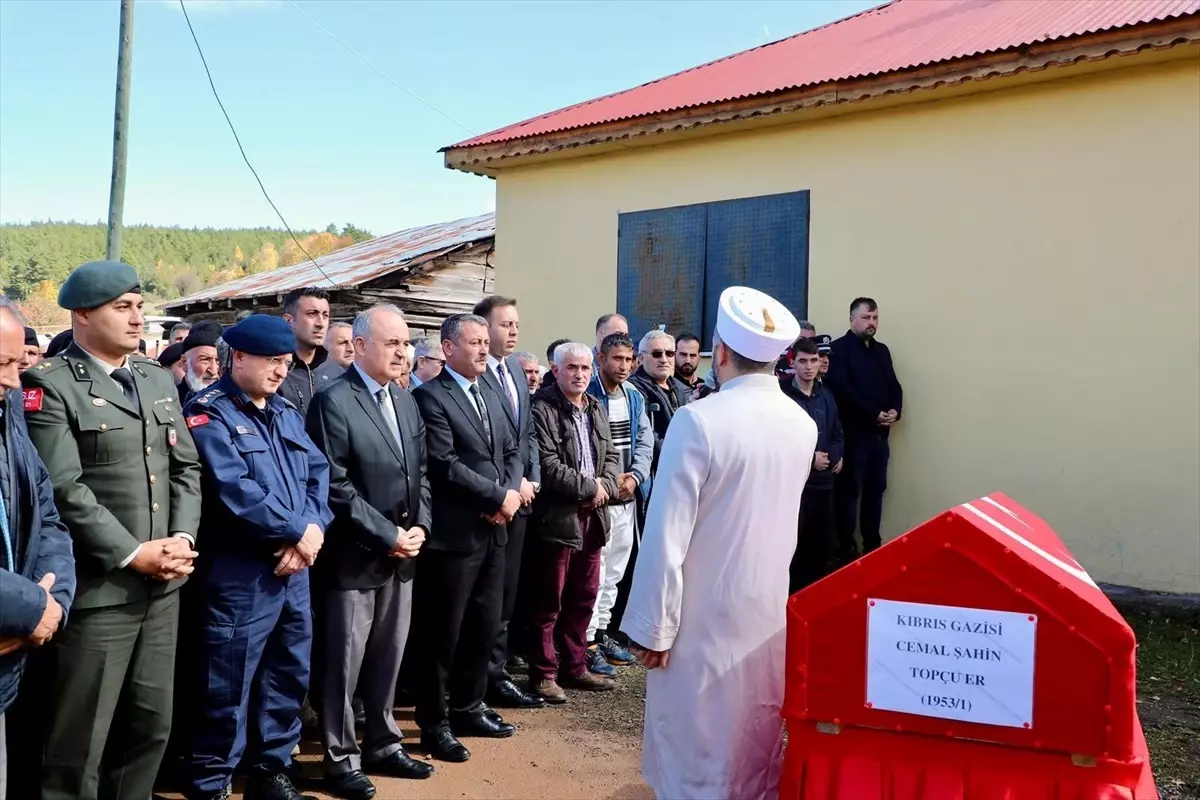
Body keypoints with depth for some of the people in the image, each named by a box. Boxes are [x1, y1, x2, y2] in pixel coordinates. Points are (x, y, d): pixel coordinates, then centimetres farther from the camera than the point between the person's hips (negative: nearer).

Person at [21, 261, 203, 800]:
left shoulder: (158, 379, 13)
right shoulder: (50, 384, -8)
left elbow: (186, 468, 11)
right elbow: (63, 489, -16)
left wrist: (182, 539, -4)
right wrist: (133, 554, -16)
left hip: (162, 586, 6)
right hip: (97, 589, -6)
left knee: (152, 725, 16)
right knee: (79, 740, 5)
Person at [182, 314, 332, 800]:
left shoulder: (287, 413, 14)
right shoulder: (209, 412, -9)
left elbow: (318, 474, 7)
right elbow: (234, 490, -20)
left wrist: (311, 529, -11)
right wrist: (298, 530, -15)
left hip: (294, 568, 7)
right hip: (239, 573, -7)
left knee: (290, 676, 15)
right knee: (228, 687, 1)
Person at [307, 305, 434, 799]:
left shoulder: (406, 401, 11)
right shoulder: (333, 401, -13)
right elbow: (335, 486, -17)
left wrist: (420, 526, -1)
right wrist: (387, 535, -15)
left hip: (402, 554, 7)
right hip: (355, 556, -7)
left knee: (388, 659, 16)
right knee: (343, 662, 6)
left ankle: (382, 745, 31)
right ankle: (340, 759, 20)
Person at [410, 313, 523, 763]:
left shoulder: (489, 396, 15)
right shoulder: (430, 397, -10)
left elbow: (512, 452, 13)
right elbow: (446, 465, -18)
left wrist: (510, 494, -6)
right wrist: (499, 496, -14)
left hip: (493, 532, 8)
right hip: (453, 535, -8)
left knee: (485, 627, 16)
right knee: (442, 634, 4)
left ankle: (468, 708, 32)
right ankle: (434, 723, 19)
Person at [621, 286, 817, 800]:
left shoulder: (699, 420, -19)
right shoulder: (803, 425, 0)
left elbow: (666, 534, -19)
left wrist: (654, 627, -11)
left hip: (705, 621, -6)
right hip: (772, 616, 6)